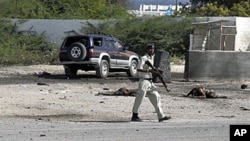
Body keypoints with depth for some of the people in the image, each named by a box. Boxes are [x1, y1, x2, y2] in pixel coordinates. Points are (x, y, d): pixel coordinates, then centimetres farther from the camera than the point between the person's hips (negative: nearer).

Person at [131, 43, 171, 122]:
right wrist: (149, 70, -29)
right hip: (144, 81, -9)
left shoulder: (152, 58, 13)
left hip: (150, 82, 9)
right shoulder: (143, 58, -13)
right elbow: (139, 69, -23)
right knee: (139, 99, -3)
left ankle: (161, 116, 7)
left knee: (156, 97, 6)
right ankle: (134, 116, 6)